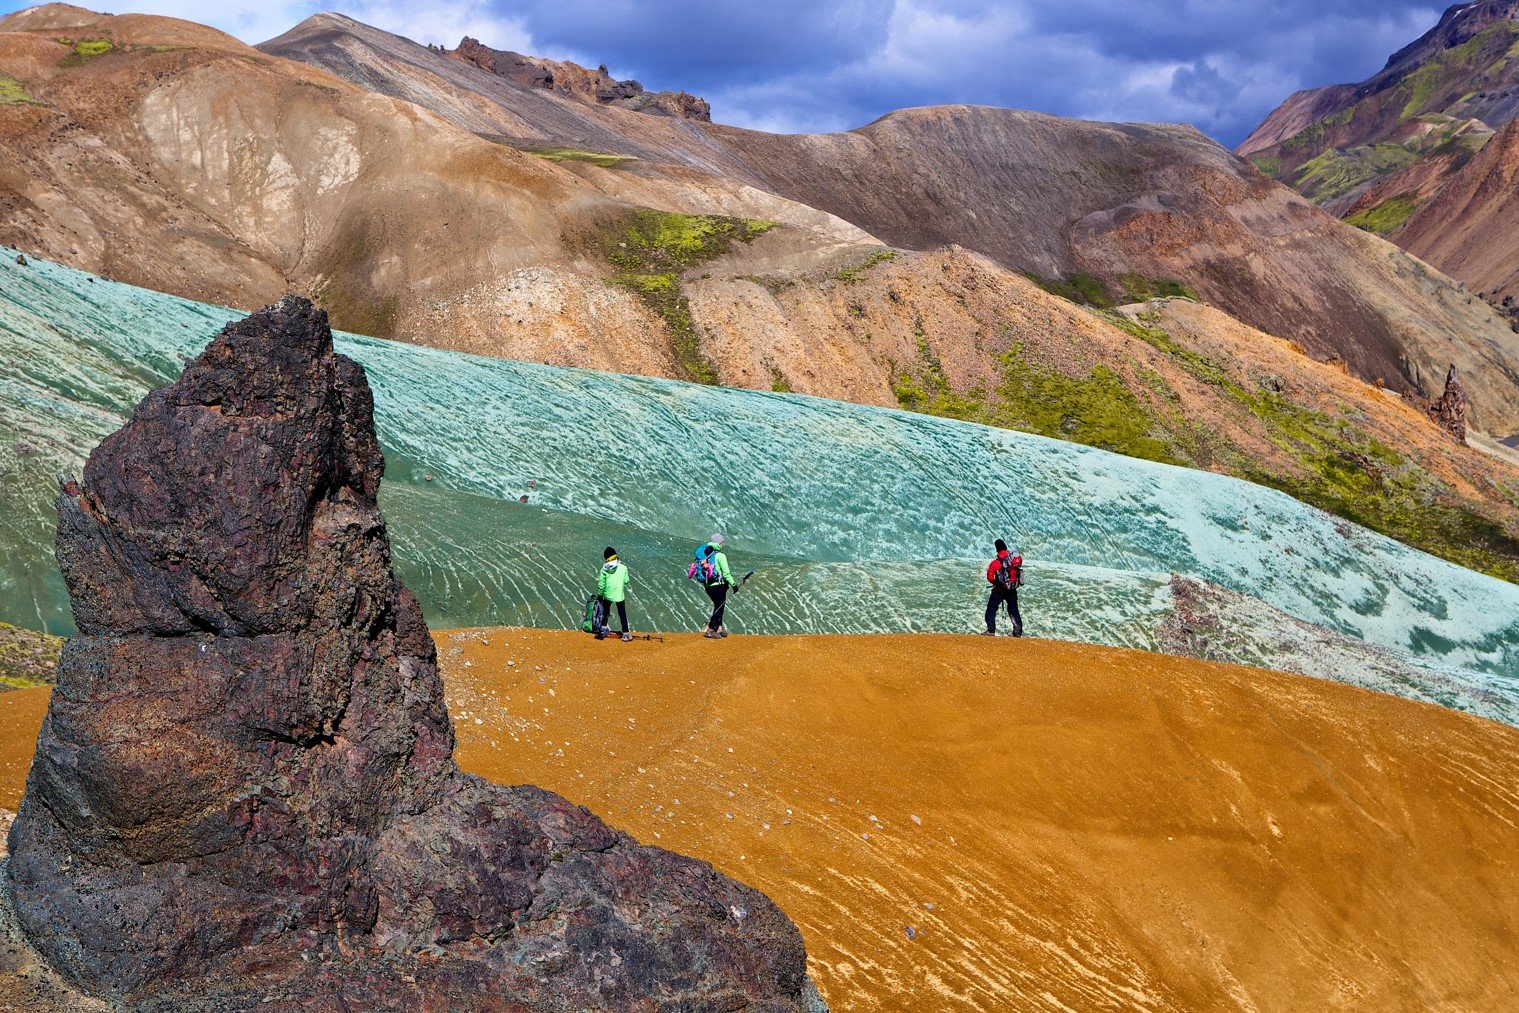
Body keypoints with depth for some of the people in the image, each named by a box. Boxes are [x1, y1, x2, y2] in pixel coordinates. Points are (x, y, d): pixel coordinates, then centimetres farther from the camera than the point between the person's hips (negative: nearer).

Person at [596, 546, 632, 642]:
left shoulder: (604, 569, -9)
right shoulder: (623, 567, -10)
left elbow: (601, 584, -5)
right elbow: (626, 581, -5)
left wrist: (600, 595, 8)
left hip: (608, 595, 1)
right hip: (619, 595, -1)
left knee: (606, 612, 22)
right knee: (622, 615, 8)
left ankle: (604, 630, 26)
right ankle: (625, 634, 10)